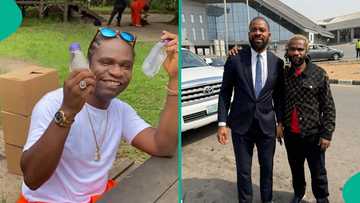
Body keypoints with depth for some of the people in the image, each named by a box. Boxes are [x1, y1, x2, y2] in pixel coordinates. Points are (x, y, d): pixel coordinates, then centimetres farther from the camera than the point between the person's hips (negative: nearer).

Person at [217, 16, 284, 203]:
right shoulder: (235, 59, -7)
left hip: (267, 125, 2)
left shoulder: (277, 62, 0)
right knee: (243, 171, 10)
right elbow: (225, 92, -4)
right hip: (241, 125, -2)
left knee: (267, 168, 17)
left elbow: (278, 95, 9)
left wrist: (281, 121, 6)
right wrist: (222, 123, -9)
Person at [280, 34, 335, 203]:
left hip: (313, 134, -2)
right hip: (290, 134, 3)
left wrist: (327, 133, -10)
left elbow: (328, 107, -8)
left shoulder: (319, 74, -9)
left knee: (318, 172, 13)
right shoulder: (283, 74, -2)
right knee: (295, 169, 21)